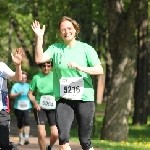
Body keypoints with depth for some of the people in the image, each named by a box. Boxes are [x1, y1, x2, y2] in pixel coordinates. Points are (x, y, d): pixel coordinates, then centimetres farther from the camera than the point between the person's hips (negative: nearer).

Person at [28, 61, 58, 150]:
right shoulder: (36, 78, -2)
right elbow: (30, 93, 5)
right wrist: (34, 102, -13)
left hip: (53, 108, 0)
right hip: (40, 108, 0)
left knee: (55, 134, -8)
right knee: (41, 133, -14)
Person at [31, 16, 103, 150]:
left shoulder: (86, 48, 0)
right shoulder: (56, 48, 5)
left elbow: (99, 70, -8)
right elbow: (39, 59, -11)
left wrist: (80, 68, -24)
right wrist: (39, 38, -15)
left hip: (84, 98, -1)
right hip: (63, 99, 1)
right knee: (63, 137, -14)